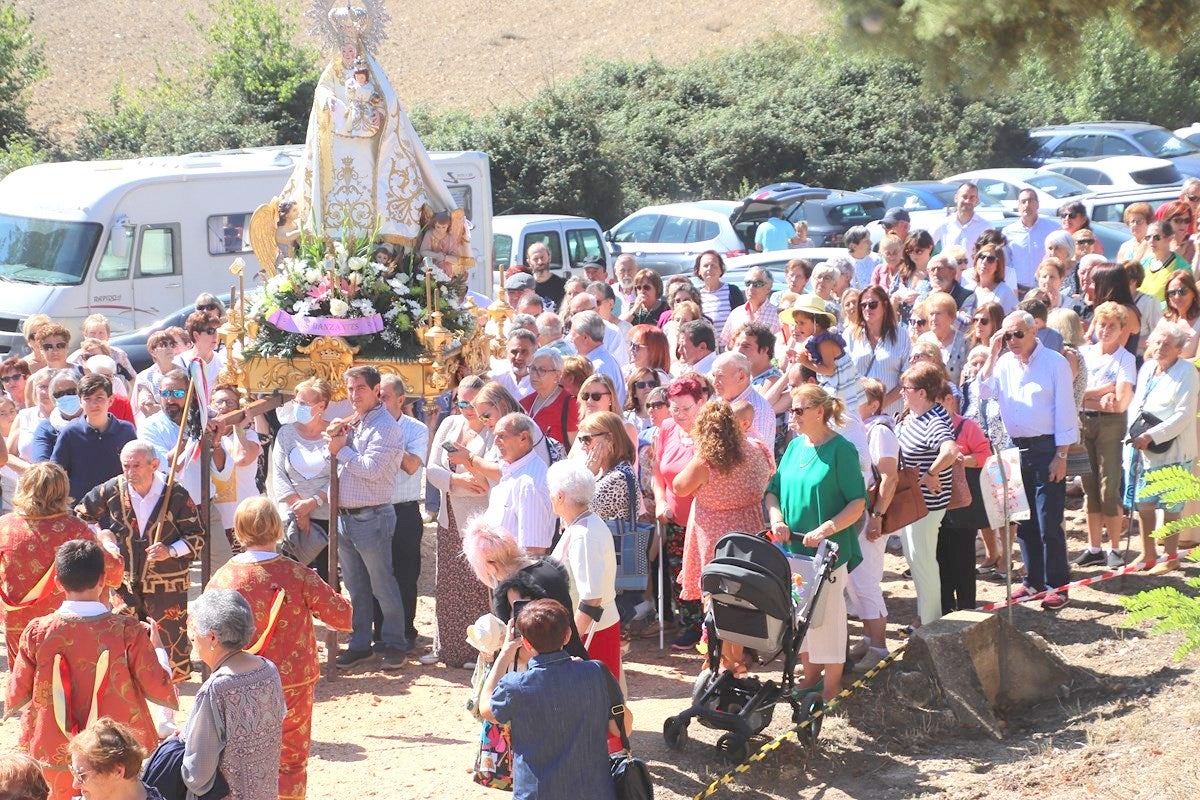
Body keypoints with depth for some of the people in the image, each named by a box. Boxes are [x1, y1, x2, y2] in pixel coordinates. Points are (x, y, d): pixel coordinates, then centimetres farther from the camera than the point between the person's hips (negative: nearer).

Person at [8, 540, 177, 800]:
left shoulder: (37, 632, -10)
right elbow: (163, 693, -8)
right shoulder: (128, 631, -14)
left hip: (55, 763, 1)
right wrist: (158, 648, 8)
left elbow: (14, 700, -1)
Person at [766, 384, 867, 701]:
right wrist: (777, 519, -7)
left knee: (827, 615, 0)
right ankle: (810, 676, 27)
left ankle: (831, 686, 10)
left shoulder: (841, 450, -11)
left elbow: (858, 503, -15)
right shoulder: (795, 446, 8)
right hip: (793, 546, 7)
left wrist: (826, 529, -25)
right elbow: (774, 490, 13)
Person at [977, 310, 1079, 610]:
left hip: (1046, 448, -5)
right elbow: (983, 391, -6)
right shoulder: (1004, 363, 8)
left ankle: (1056, 585, 4)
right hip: (1016, 448, 6)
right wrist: (993, 354, -10)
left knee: (1049, 523, -4)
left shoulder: (1054, 362, -7)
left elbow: (1065, 410, -9)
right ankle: (1033, 579, 22)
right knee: (1024, 521, 11)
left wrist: (1061, 455, -13)